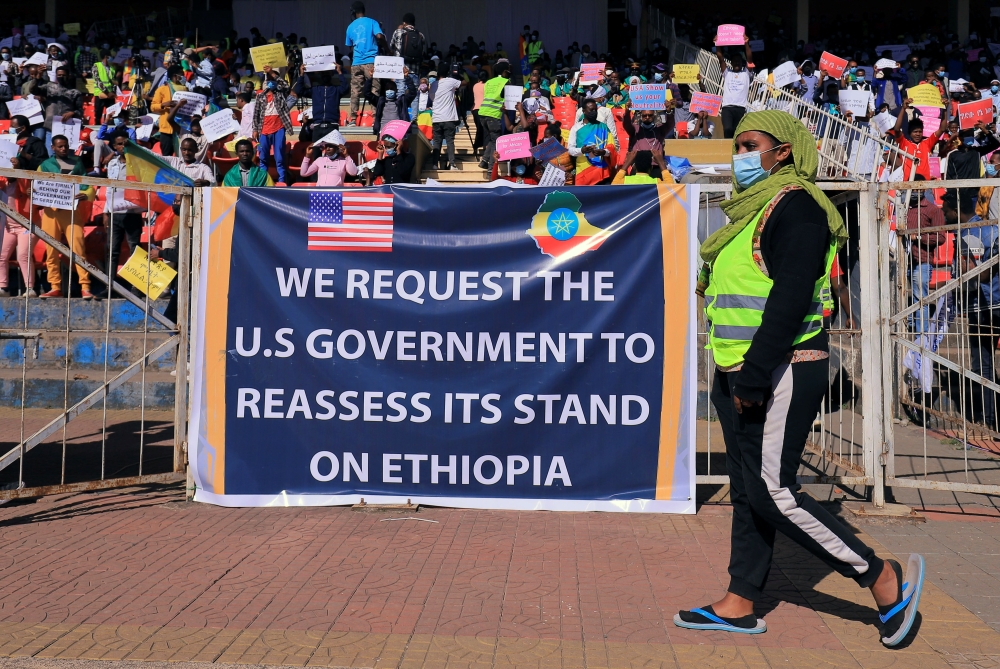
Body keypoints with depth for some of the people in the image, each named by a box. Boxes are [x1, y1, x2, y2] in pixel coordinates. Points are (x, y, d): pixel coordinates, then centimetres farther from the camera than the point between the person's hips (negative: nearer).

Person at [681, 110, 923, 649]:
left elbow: (790, 298, -21)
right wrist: (736, 377, 17)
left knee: (772, 491, -10)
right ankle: (739, 604, 19)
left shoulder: (795, 204, -11)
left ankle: (883, 579, 3)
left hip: (781, 374, -9)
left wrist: (754, 378, -23)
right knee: (748, 492, 11)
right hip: (739, 374, 9)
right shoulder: (752, 208, 18)